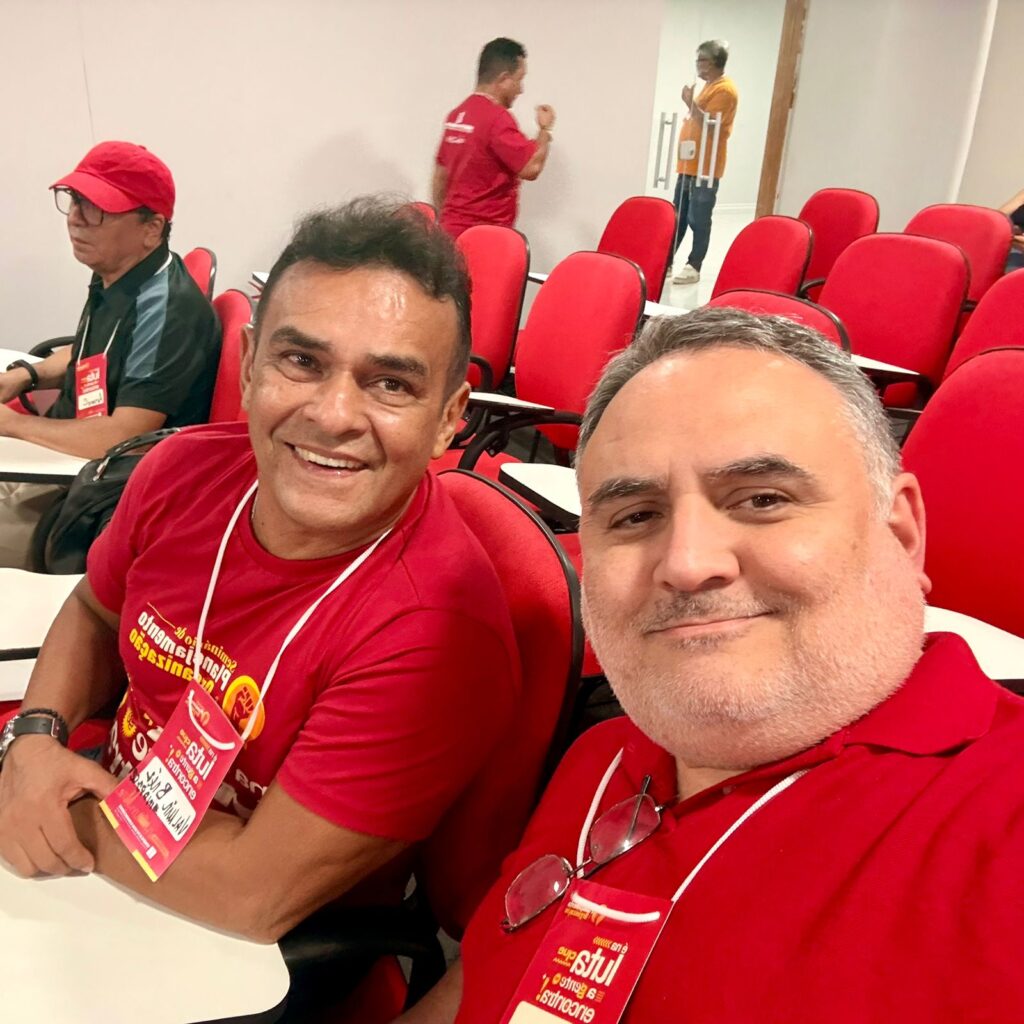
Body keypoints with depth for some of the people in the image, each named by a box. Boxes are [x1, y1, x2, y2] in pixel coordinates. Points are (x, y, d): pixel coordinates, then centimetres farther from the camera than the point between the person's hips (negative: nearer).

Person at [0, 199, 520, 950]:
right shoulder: (185, 467, -14)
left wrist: (69, 816, -15)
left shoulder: (436, 628, -32)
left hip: (257, 961, -4)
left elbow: (255, 892, -26)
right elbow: (95, 612, 6)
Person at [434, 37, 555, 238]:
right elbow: (531, 168, -16)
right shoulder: (497, 118, -13)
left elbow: (441, 176, 18)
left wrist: (444, 222, 26)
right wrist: (545, 129, 1)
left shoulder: (457, 115, 13)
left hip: (452, 229, 9)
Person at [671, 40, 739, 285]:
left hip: (705, 168, -10)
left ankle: (694, 267, -3)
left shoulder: (724, 90, -11)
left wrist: (690, 103, -21)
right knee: (678, 217, 11)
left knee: (698, 220, -7)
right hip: (690, 165, 10)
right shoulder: (710, 86, 20)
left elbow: (710, 126, -20)